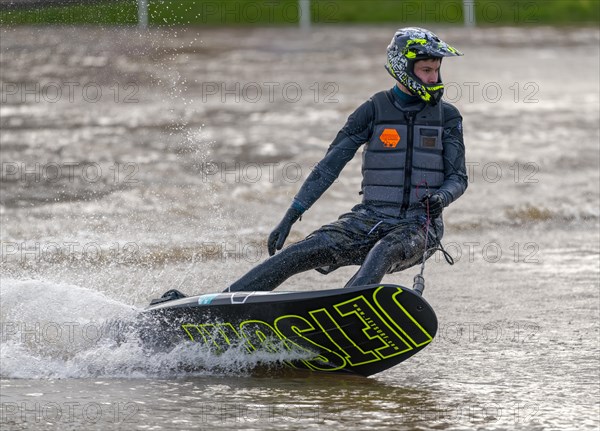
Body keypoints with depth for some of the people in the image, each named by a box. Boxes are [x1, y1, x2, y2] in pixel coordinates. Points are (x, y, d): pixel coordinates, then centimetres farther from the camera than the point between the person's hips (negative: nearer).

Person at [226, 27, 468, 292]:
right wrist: (290, 218, -3)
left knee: (383, 253, -37)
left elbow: (458, 178, 6)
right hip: (371, 218, 1)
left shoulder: (447, 117, 6)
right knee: (304, 252, -20)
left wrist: (442, 198, -20)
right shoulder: (374, 110, 3)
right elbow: (330, 165, 2)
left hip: (420, 225, 0)